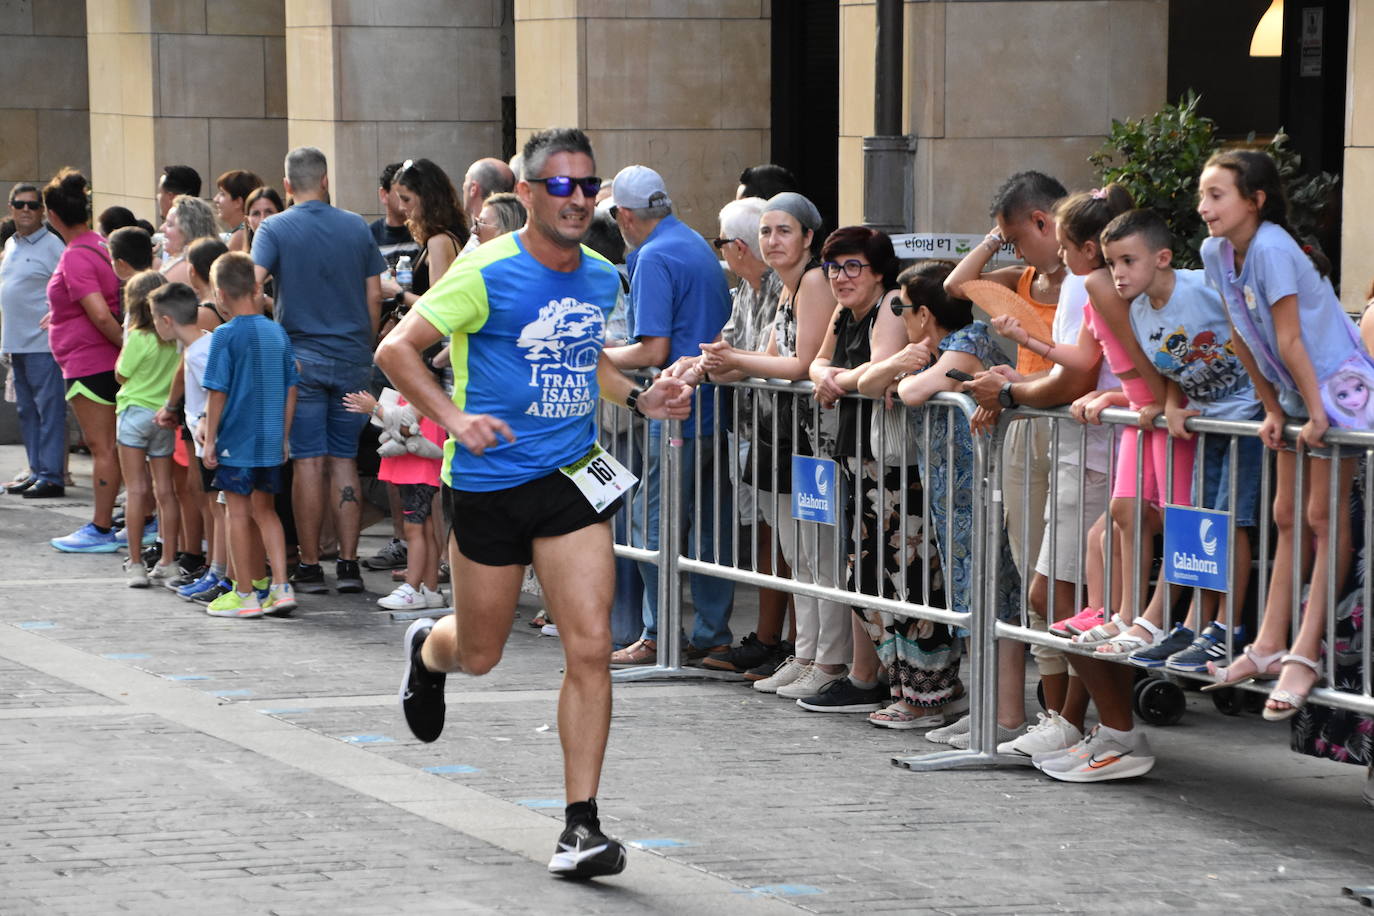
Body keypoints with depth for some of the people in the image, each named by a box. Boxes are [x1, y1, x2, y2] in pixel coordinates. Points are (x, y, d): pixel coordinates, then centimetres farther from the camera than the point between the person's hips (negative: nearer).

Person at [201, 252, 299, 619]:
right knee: (265, 510, 16)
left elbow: (218, 392, -12)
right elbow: (291, 389, 8)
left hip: (237, 439, -5)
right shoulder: (278, 333, 4)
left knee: (238, 513, 4)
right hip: (271, 441, 5)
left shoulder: (225, 336, -12)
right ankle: (280, 586, 9)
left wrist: (210, 439, -4)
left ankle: (245, 595, 8)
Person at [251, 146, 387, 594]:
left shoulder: (275, 229, -5)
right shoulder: (356, 227, 4)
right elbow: (374, 294, 6)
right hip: (352, 359, 2)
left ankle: (309, 567, 2)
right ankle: (348, 563, 5)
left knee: (308, 461, 1)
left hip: (300, 358, -2)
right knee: (344, 460, 8)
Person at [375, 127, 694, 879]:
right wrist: (454, 419, -23)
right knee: (479, 654, 12)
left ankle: (580, 825, -4)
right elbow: (396, 349, -11)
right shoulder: (488, 273, -13)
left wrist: (638, 398, 7)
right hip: (489, 481, -4)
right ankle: (426, 650, 52)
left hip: (571, 477, 4)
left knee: (590, 647, -9)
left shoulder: (601, 278, 5)